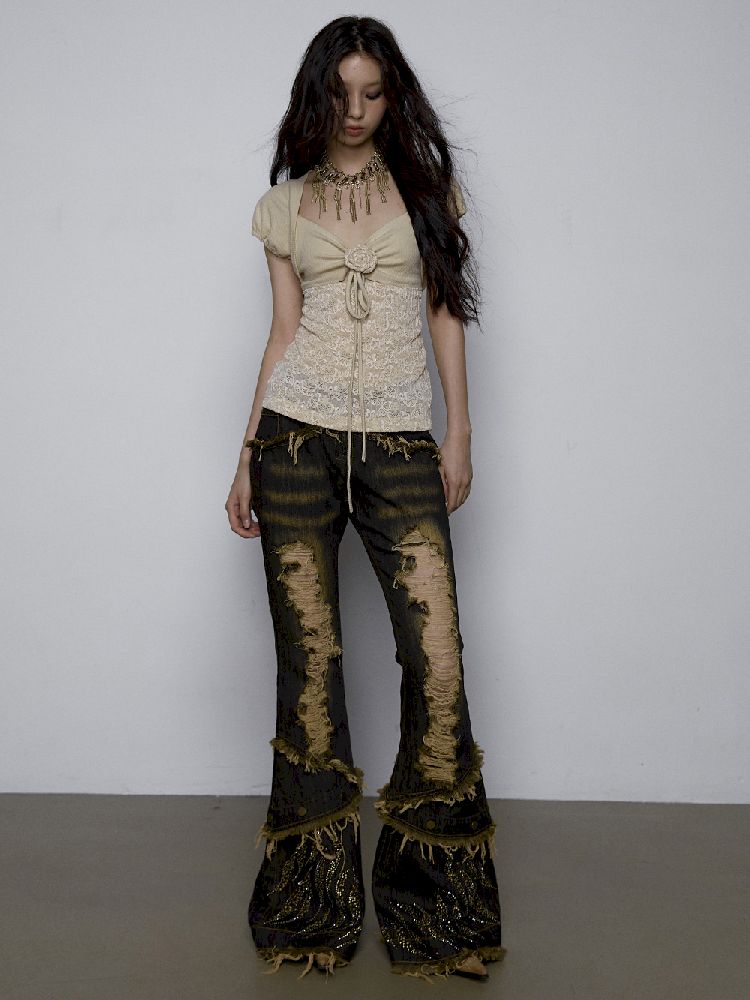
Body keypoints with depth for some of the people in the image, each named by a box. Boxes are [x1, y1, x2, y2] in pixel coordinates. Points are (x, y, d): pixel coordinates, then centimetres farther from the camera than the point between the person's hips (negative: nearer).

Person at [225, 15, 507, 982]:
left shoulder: (426, 186, 11)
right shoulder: (284, 204, 12)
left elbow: (447, 312, 10)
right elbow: (283, 333, 12)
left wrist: (460, 430, 1)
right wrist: (249, 452, 8)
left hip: (400, 444, 0)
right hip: (297, 438, 1)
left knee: (438, 659, -10)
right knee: (308, 658, 2)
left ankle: (435, 898, 7)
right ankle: (313, 895, 16)